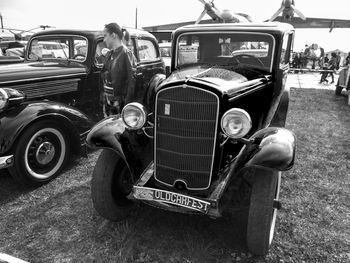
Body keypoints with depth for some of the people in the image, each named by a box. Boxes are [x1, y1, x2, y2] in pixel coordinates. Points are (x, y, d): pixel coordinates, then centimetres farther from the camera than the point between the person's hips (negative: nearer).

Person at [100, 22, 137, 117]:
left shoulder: (126, 54, -12)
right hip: (107, 101, 7)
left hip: (120, 102, -7)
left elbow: (132, 80, -16)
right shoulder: (109, 54, 12)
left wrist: (128, 104, -19)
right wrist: (103, 98, 15)